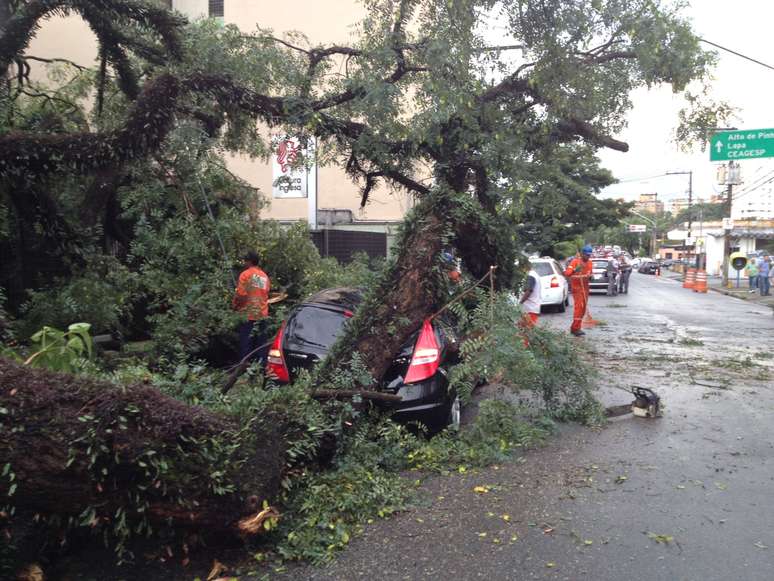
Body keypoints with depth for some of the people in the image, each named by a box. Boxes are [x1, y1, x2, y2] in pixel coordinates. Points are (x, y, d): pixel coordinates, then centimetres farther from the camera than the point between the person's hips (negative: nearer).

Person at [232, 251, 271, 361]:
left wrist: (234, 305, 4)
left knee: (246, 344, -1)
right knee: (260, 344, 10)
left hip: (248, 314, -5)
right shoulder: (265, 276, 10)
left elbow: (240, 294, -13)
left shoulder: (246, 274, -8)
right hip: (262, 314, 5)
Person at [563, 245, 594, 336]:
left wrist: (590, 277, -1)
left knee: (583, 308, 7)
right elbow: (567, 273, -22)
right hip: (576, 287, -7)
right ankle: (576, 328, -16)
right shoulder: (575, 261, -12)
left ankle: (574, 328, 16)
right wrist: (575, 270, -39)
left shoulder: (590, 263, 9)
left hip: (585, 287, 7)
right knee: (578, 306, -17)